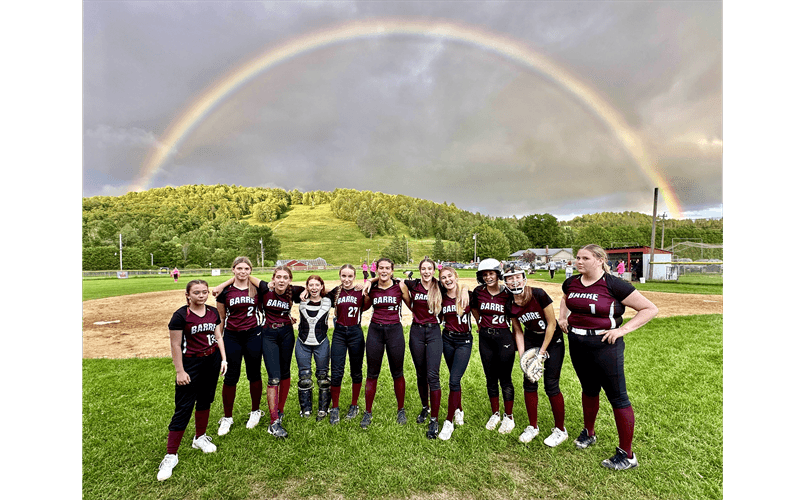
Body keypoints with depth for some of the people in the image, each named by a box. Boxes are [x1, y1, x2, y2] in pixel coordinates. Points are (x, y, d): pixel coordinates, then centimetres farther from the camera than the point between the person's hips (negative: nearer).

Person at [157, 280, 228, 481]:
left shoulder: (213, 312, 3)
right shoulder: (180, 315, -12)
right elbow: (175, 345, -10)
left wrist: (223, 359, 5)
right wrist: (180, 371, -12)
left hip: (212, 360, 5)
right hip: (191, 364, -5)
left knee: (205, 400, 16)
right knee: (184, 408, -2)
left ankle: (200, 438, 36)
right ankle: (171, 455, 11)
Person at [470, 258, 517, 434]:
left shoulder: (508, 294, -9)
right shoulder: (478, 292, 0)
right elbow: (474, 308, 19)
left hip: (504, 337, -3)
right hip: (485, 338, 3)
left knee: (505, 379, 6)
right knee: (490, 378, 13)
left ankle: (508, 416, 25)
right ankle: (495, 413, 31)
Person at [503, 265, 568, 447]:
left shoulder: (539, 295, -24)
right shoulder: (510, 306, -9)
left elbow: (551, 324, -16)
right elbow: (518, 332, 2)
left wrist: (542, 352, -12)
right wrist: (522, 357, -6)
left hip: (552, 341, -4)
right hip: (531, 340, 4)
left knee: (551, 385, -3)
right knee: (529, 383, 4)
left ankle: (560, 429, 19)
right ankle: (533, 426, 23)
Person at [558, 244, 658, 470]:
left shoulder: (614, 285, -14)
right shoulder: (571, 283, 3)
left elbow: (650, 309, -9)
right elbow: (565, 300, 26)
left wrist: (623, 329, -16)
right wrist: (562, 317, 10)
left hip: (604, 345, -5)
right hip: (576, 344, 6)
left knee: (617, 398, 4)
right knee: (589, 390, 22)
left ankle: (627, 455, 20)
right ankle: (589, 433, 42)